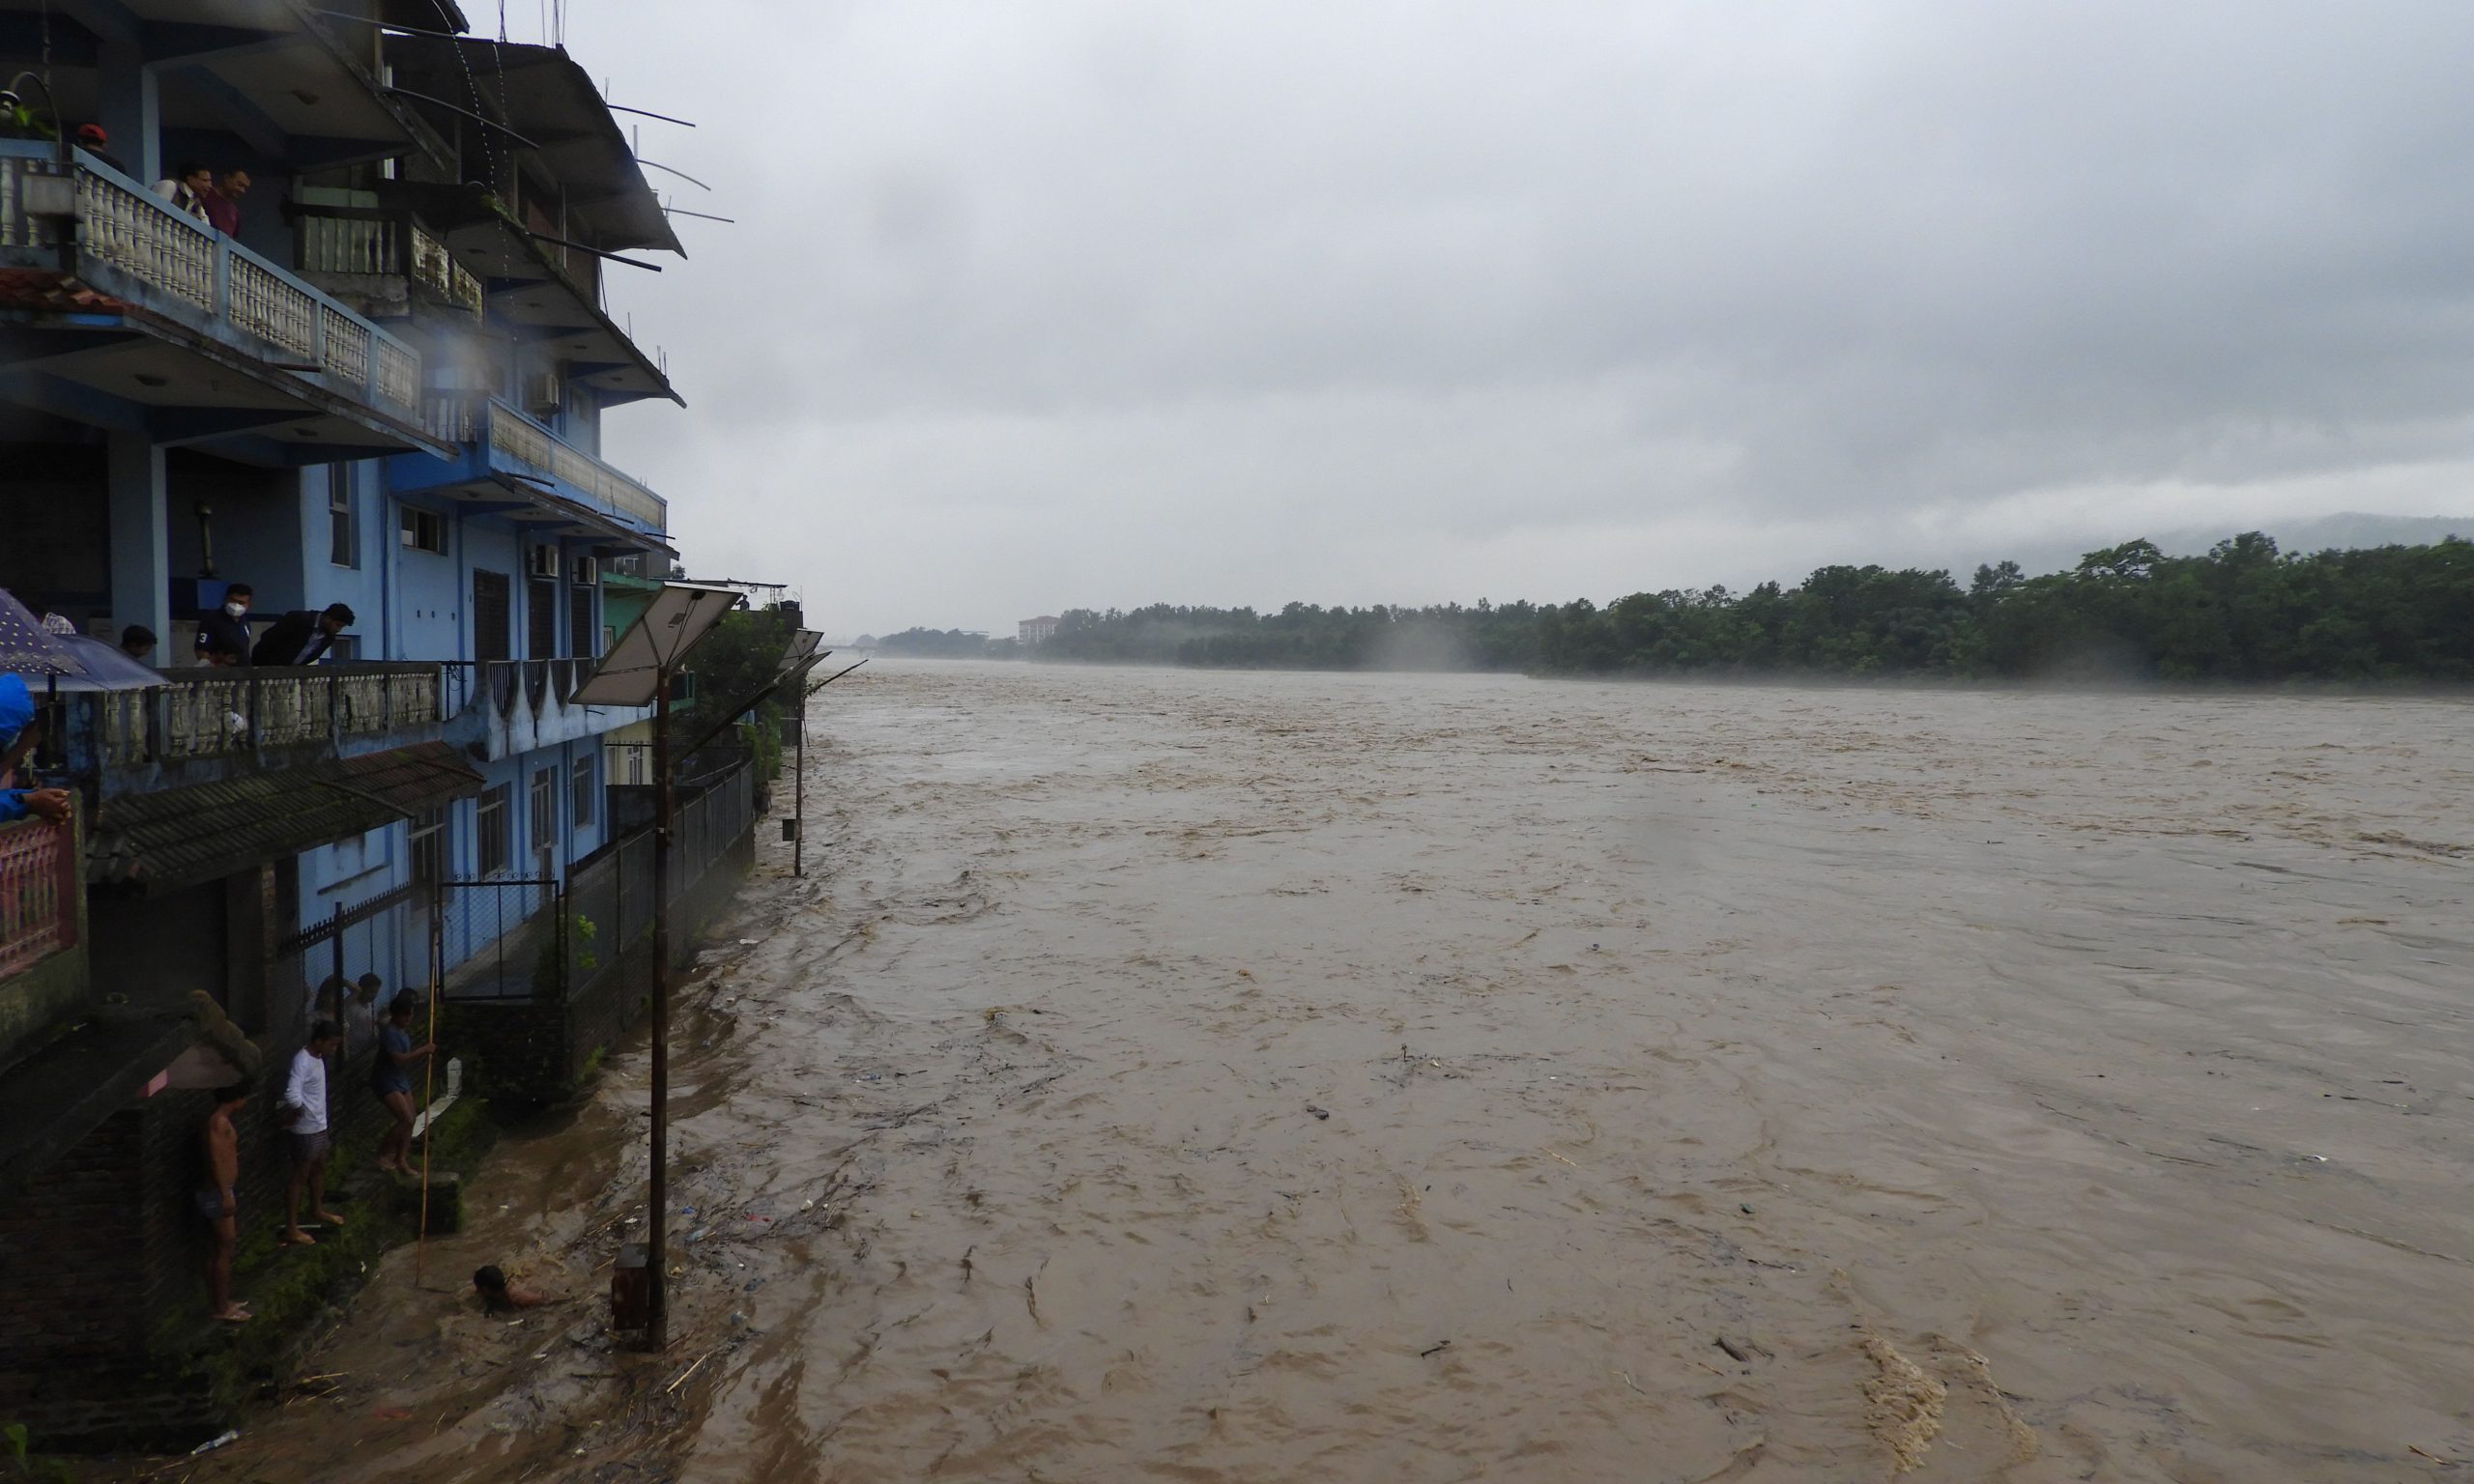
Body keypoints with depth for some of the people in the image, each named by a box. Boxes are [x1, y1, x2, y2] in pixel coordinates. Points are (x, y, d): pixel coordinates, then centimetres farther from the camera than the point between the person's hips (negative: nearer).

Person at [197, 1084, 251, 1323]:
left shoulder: (221, 1120, 11)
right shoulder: (218, 1121, -19)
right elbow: (216, 1158, -24)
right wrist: (226, 1194, -24)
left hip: (224, 1190, 10)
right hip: (220, 1193, -10)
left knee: (218, 1249, 16)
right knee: (224, 1250, -2)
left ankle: (218, 1302, 24)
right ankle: (221, 1308, 5)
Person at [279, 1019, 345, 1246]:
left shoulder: (317, 1058, 5)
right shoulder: (303, 1061, -26)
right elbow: (292, 1095, -39)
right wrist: (295, 1114, -22)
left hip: (318, 1126, 9)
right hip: (305, 1130, -9)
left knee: (319, 1169, 24)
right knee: (300, 1177, -1)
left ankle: (317, 1211, 44)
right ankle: (291, 1230, 6)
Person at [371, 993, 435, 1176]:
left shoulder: (402, 1030, 10)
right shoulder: (389, 1031, -20)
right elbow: (399, 1059, -27)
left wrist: (423, 1048, 2)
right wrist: (423, 1050, -24)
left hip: (401, 1080, 10)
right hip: (387, 1082, -10)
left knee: (409, 1121, 7)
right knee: (406, 1119, -15)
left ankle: (400, 1161, 14)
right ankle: (383, 1153, 0)